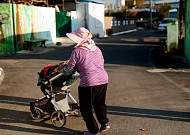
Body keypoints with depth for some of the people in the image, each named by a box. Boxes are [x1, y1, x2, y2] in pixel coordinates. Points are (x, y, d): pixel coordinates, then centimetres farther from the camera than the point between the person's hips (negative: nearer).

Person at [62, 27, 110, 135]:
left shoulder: (77, 52, -6)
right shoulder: (96, 49, 12)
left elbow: (69, 68, 2)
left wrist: (61, 70, 23)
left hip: (89, 82, -6)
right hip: (103, 79, 7)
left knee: (86, 108, 10)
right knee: (99, 103, 26)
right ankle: (104, 123, 20)